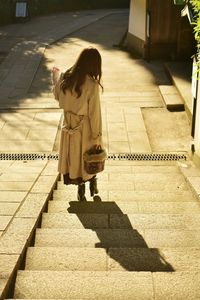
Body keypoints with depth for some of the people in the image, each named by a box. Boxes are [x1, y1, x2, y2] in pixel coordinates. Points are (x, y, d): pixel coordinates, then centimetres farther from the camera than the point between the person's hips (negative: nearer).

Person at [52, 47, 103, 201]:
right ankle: (93, 184, 38)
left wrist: (56, 75, 27)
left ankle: (81, 189, 31)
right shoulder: (92, 85, -24)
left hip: (69, 125, 4)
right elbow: (94, 113, -20)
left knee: (74, 156, 20)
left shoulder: (65, 78, -10)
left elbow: (58, 96, 10)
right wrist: (97, 136, -10)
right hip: (86, 127, -4)